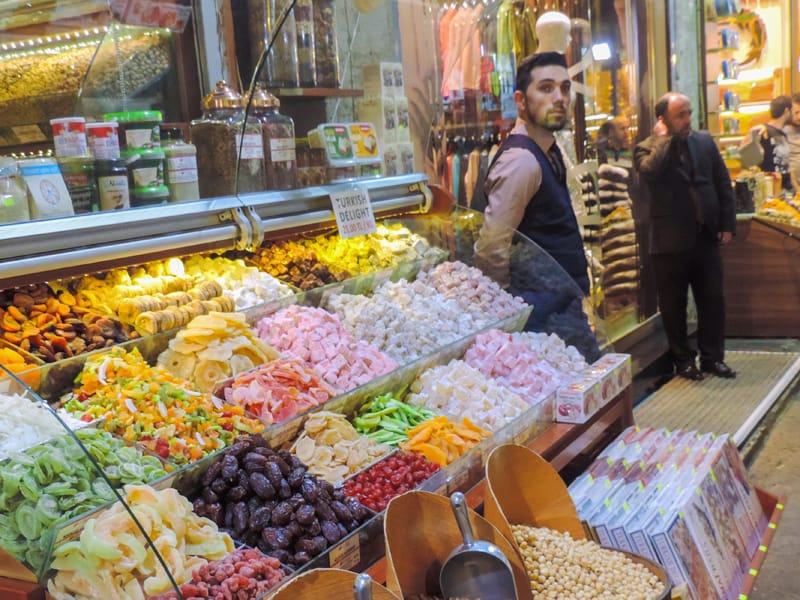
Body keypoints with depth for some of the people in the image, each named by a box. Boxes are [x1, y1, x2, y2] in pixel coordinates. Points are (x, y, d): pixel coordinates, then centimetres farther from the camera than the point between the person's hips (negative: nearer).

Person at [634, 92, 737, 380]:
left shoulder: (705, 141, 9)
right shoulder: (647, 148, -3)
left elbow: (723, 183, 12)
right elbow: (649, 172, -26)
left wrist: (727, 223, 5)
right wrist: (664, 139, -13)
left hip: (706, 236, 4)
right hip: (671, 240, -3)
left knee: (713, 300, 7)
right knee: (674, 304, 6)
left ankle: (713, 357, 21)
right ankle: (683, 360, 20)